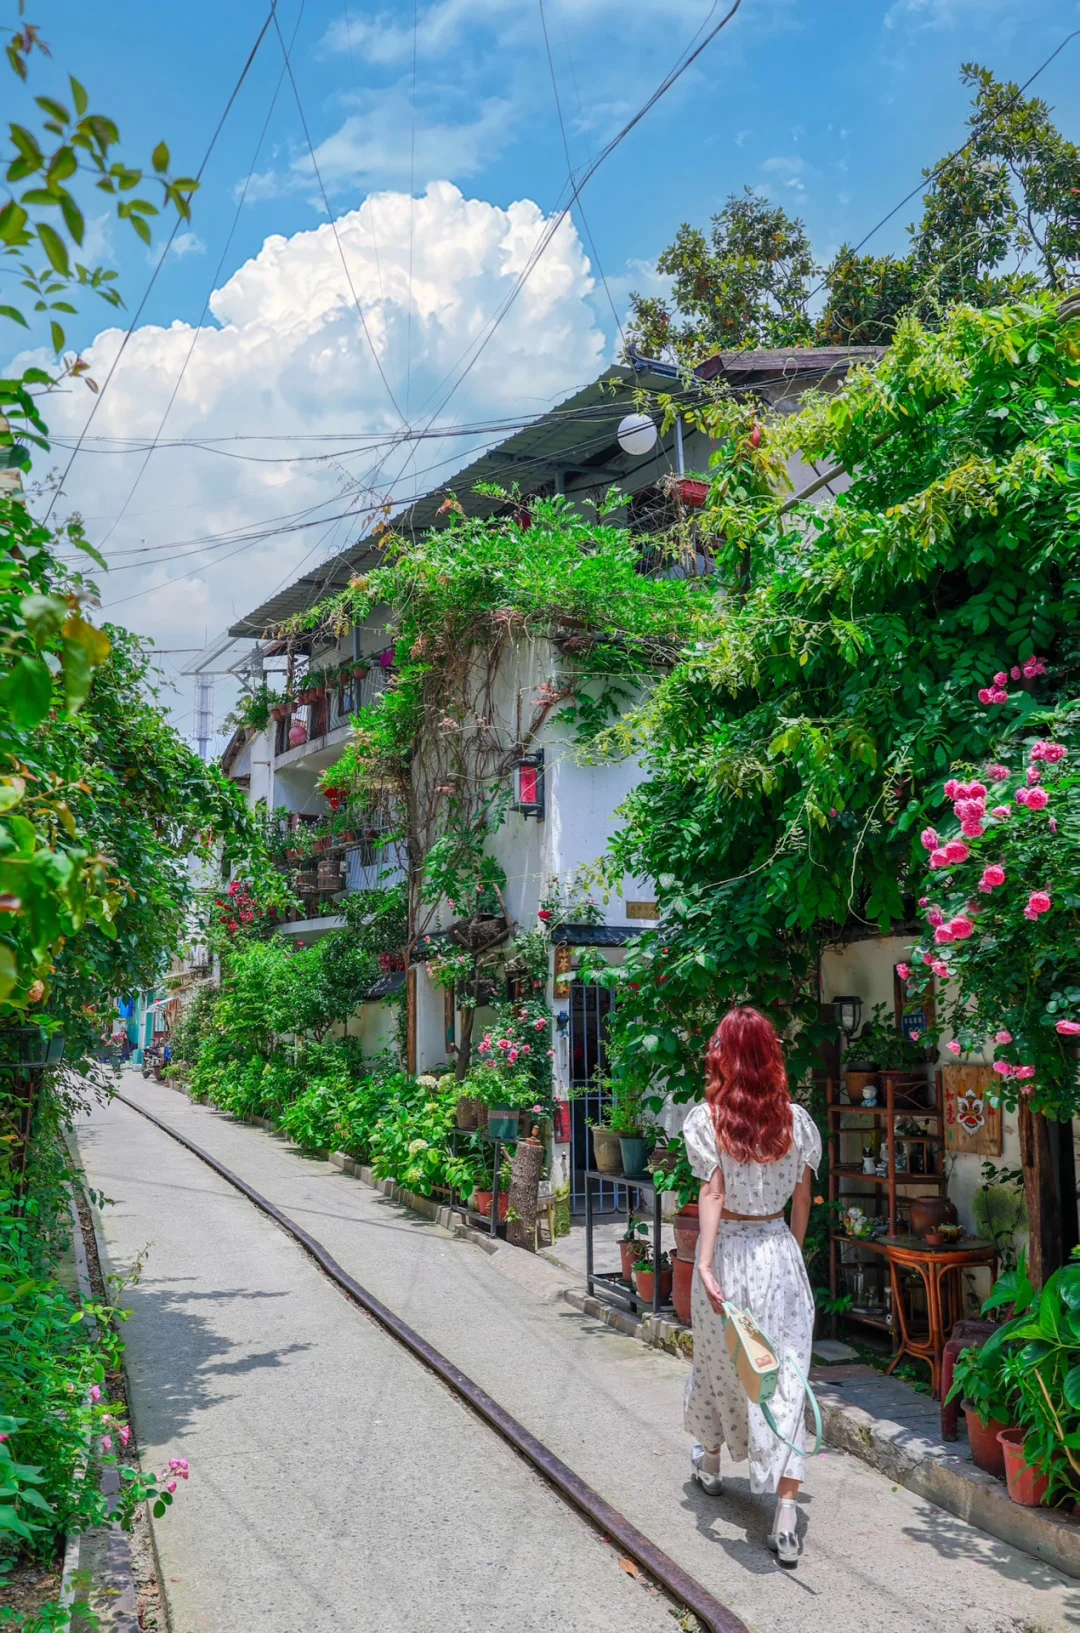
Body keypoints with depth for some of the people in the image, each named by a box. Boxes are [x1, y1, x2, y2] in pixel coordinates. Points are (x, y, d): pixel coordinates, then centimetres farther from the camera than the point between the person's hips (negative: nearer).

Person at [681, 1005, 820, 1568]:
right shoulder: (795, 1119, -2)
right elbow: (802, 1198, 5)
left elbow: (713, 1193, -17)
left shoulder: (709, 1117, -10)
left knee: (716, 1362, 21)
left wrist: (706, 1265, -20)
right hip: (779, 1251, 1)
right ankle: (785, 1519, -3)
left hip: (727, 1250, -1)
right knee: (786, 1377, 1)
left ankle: (709, 1463, 44)